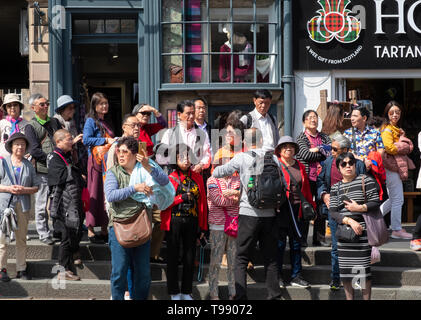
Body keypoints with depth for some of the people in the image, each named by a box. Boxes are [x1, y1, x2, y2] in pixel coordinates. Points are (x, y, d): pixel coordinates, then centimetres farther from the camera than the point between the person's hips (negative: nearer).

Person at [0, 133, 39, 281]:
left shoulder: (28, 165, 11)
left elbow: (36, 186, 10)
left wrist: (24, 190, -8)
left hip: (23, 206, 3)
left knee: (21, 239, 7)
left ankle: (21, 269, 15)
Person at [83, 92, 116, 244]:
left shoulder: (106, 122, 20)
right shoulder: (91, 121, -4)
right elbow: (86, 140, -17)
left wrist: (116, 141, 8)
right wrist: (106, 140, -18)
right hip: (96, 161, -7)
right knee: (95, 194, -5)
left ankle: (104, 231, 13)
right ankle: (90, 231, -1)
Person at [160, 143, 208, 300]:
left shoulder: (197, 178, 8)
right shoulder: (170, 178, -2)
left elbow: (202, 202, 9)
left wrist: (203, 226, 7)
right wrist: (182, 197, -15)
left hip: (192, 221, 3)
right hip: (174, 221, -3)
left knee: (190, 257, 8)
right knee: (173, 257, 4)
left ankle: (186, 292, 19)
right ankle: (174, 293, 13)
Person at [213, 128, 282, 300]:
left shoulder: (242, 158, -3)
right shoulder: (273, 158, 7)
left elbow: (219, 172, 4)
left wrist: (214, 171, 25)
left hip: (249, 213, -3)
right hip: (269, 213, 3)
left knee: (241, 257, 2)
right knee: (270, 257, 12)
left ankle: (241, 294, -6)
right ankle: (274, 293, 11)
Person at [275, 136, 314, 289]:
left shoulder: (300, 167, 14)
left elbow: (306, 188, 18)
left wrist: (311, 206, 14)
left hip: (297, 208, 5)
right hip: (281, 208, -5)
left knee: (296, 242, 9)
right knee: (280, 242, 0)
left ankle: (296, 276, 16)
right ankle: (278, 276, 10)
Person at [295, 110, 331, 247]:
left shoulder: (324, 137, 17)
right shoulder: (301, 137, 4)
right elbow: (305, 154, -12)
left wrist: (316, 149, -10)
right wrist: (322, 153, -4)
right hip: (307, 178, -4)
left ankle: (319, 238, 11)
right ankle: (302, 239, 2)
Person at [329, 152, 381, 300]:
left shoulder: (365, 180, 1)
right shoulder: (335, 188, 11)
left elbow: (376, 202, -3)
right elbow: (333, 211, 1)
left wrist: (360, 208, -17)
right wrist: (349, 220, -15)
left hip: (362, 232, -4)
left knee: (363, 268, -6)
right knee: (345, 269, 6)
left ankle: (367, 298, 4)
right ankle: (349, 298, 17)